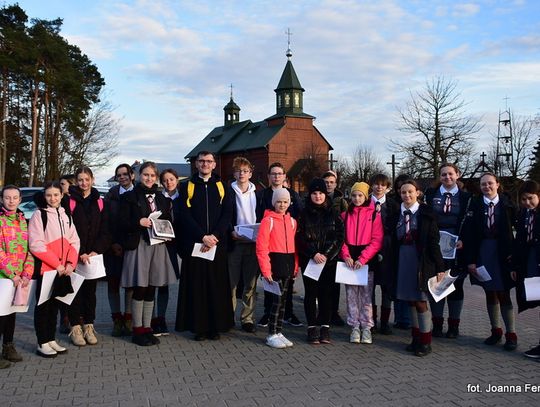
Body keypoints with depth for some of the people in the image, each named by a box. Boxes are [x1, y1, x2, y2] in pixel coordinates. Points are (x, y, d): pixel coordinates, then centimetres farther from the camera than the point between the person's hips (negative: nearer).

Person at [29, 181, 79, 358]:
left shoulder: (66, 216, 12)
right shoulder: (39, 215, -5)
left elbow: (74, 241, 9)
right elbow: (36, 245, -13)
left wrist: (70, 263, -7)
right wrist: (57, 264, -15)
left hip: (63, 270, 5)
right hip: (45, 268, -5)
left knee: (54, 304, 12)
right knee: (43, 305, 2)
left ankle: (51, 339, 21)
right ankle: (42, 343, 8)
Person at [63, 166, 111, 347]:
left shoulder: (99, 202, 9)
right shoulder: (69, 200, -2)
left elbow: (104, 230, 5)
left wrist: (96, 250, -8)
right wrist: (80, 253, -14)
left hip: (93, 255, 3)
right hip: (74, 255, -3)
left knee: (90, 290, 8)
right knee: (75, 290, 0)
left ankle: (89, 325, 16)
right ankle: (75, 327, 8)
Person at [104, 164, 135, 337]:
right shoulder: (110, 196, 5)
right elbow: (105, 221, 2)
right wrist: (112, 243, -7)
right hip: (114, 246, 1)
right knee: (113, 282, 3)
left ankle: (128, 319, 11)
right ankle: (117, 320, 12)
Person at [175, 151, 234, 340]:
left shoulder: (221, 186, 11)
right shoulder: (187, 186, 6)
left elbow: (227, 213, 2)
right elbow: (184, 215, -3)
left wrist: (215, 236, -11)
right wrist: (202, 236, -12)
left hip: (217, 244, 1)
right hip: (194, 244, -1)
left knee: (216, 285, 2)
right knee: (196, 285, 0)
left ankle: (216, 326, 10)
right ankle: (198, 326, 8)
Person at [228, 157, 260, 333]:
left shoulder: (257, 193, 12)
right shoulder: (229, 192, 4)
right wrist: (232, 231, -15)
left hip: (253, 242, 2)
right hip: (234, 242, -2)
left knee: (250, 283, 3)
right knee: (231, 281, -1)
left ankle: (248, 319, 11)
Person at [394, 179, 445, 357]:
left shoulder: (426, 213, -6)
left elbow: (433, 241, -8)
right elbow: (395, 240, 7)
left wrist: (439, 267, -10)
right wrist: (394, 261, 2)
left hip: (421, 260, -5)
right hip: (403, 260, 5)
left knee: (420, 301, -3)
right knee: (410, 300, 11)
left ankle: (425, 342, 9)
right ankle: (416, 337, 23)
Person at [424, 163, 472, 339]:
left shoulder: (465, 197, 5)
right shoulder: (430, 194, 7)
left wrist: (462, 240, -13)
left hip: (456, 248, 0)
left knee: (456, 286, 7)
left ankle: (453, 326, 18)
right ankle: (437, 324, 16)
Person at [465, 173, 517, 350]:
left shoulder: (507, 204, -2)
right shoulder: (475, 206, -1)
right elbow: (470, 234, -4)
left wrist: (513, 253, -11)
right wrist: (470, 260, -8)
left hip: (503, 254, -2)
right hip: (483, 253, 2)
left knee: (503, 294, 0)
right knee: (490, 293, 11)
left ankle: (511, 334, 10)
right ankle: (496, 330, 23)